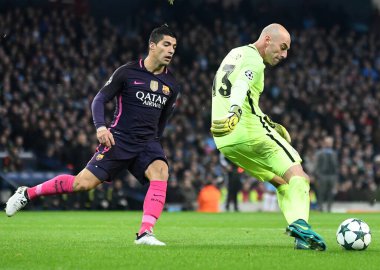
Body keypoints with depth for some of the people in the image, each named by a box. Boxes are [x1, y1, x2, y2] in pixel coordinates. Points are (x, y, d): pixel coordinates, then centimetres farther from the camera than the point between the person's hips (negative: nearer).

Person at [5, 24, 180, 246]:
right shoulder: (127, 73, -5)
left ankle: (145, 233, -34)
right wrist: (100, 126, -22)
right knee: (83, 183, -9)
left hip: (148, 142, 3)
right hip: (119, 139, -3)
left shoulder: (172, 85, 7)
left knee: (160, 171, -29)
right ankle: (27, 194, 13)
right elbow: (100, 99, -5)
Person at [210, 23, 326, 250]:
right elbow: (241, 87, -29)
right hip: (249, 133, -9)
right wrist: (234, 112, -48)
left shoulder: (234, 54, 23)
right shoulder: (254, 60, -8)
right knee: (296, 174, -3)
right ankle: (300, 222, -27)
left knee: (280, 181, 15)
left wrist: (269, 124, 37)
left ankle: (301, 237, 0)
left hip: (224, 140, 9)